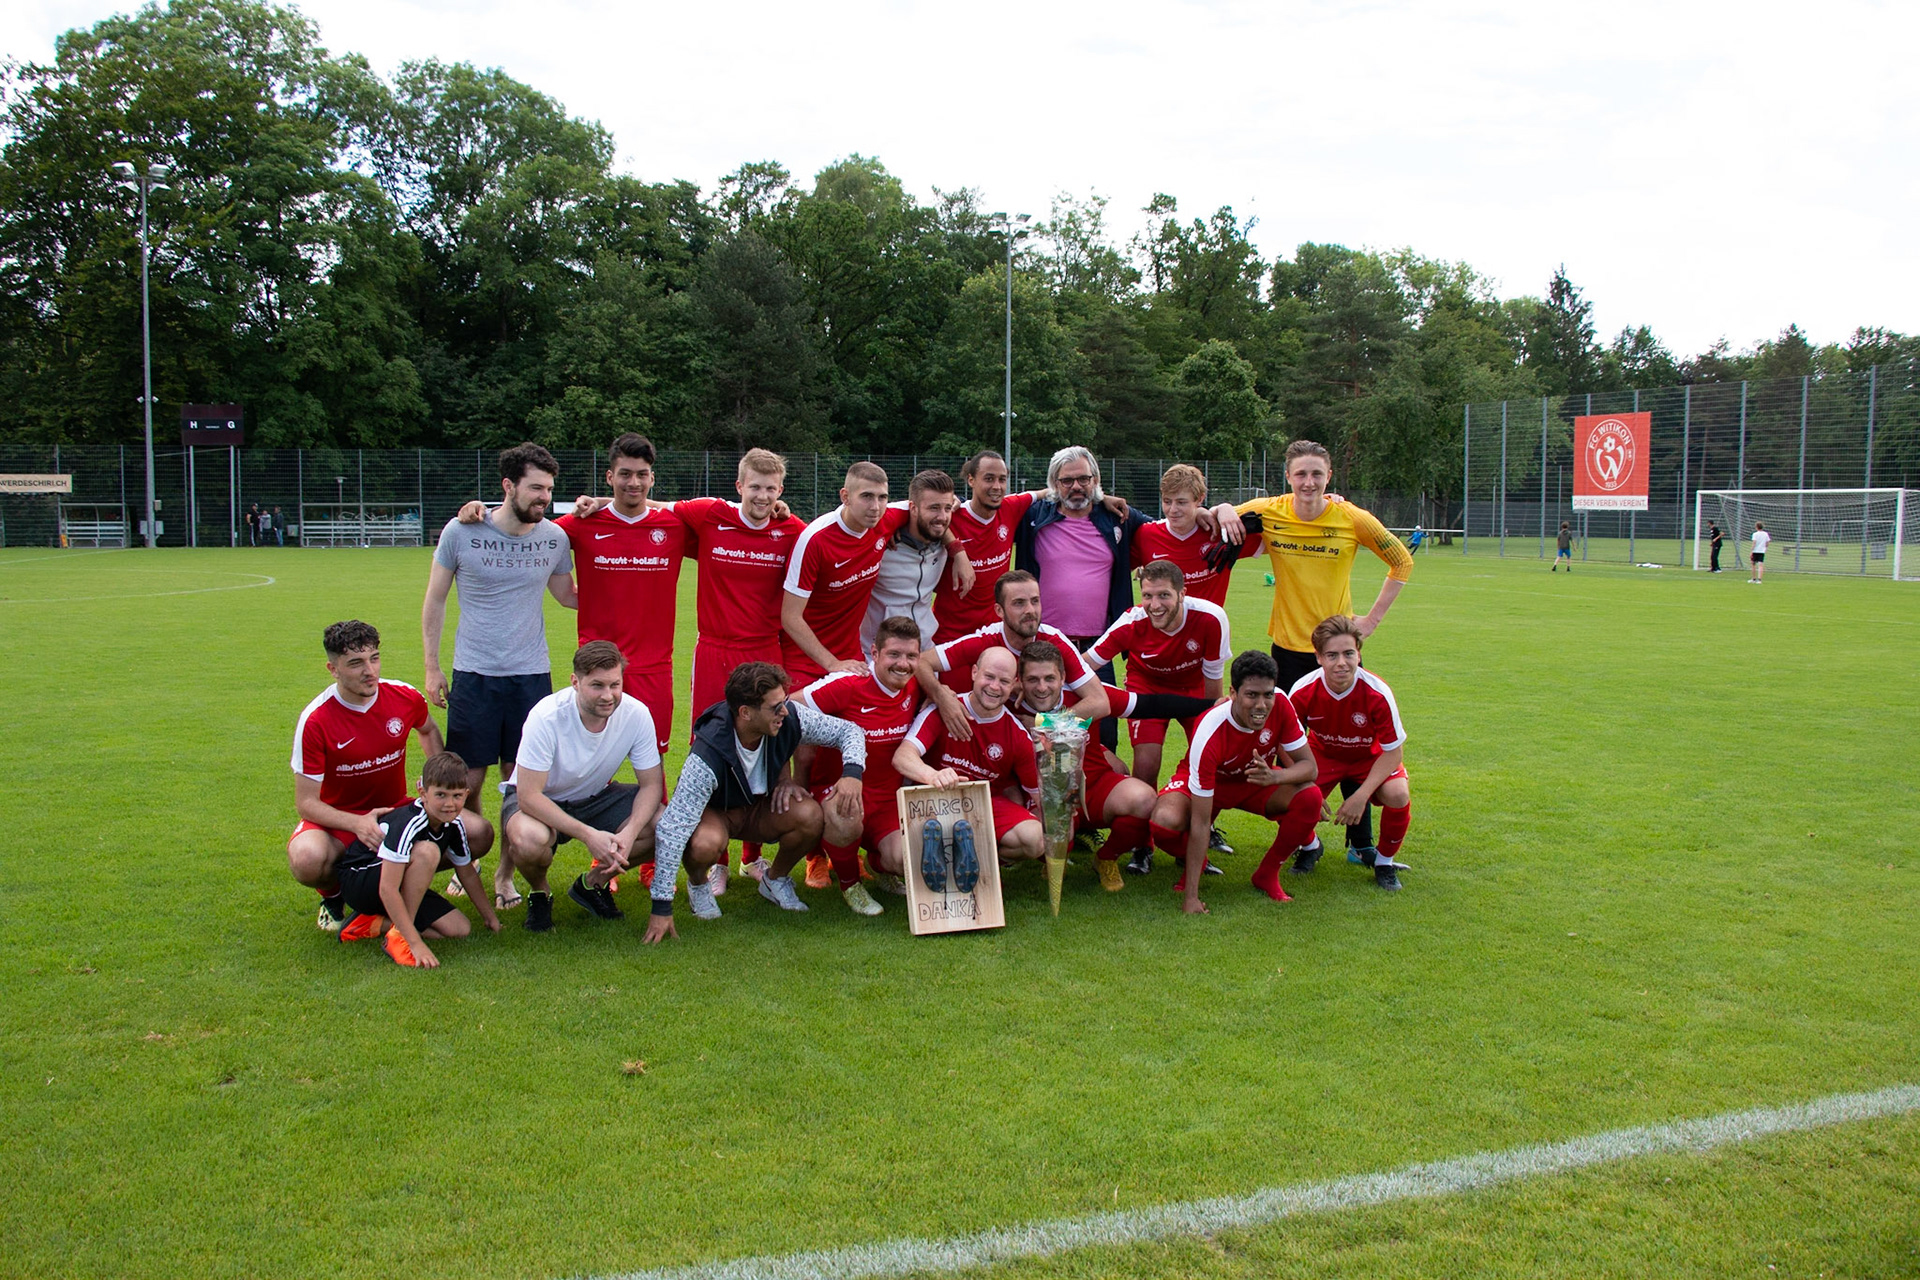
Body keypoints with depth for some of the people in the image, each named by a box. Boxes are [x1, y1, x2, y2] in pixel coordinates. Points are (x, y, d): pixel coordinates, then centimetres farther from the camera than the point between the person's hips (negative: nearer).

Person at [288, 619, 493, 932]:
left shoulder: (406, 697, -9)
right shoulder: (314, 721, -20)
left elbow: (428, 730, 17)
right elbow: (306, 802, -17)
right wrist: (357, 824, -34)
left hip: (397, 810, 4)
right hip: (338, 819, -3)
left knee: (480, 833, -17)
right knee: (307, 859, -38)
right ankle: (333, 894, 2)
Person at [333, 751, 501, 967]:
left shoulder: (455, 825, -8)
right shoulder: (408, 824, -32)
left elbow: (467, 874, 9)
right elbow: (387, 889, -36)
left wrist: (490, 916, 12)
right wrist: (416, 943, -38)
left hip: (404, 886, 8)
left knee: (460, 929, -8)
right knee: (426, 851, -33)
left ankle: (374, 923, 0)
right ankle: (399, 936, -22)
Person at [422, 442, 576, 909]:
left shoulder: (555, 537, 0)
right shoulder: (461, 531, -5)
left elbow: (568, 596, 15)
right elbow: (435, 601, 5)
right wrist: (432, 667, 4)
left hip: (532, 674, 1)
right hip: (473, 674, -1)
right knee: (467, 781, 2)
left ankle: (505, 874, 20)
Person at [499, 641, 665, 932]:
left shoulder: (636, 714, -20)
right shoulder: (547, 716, -30)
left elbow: (651, 784, -12)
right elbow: (528, 795, -29)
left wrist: (629, 833, -31)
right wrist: (588, 835, -38)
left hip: (595, 797, 4)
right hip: (540, 801, -3)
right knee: (529, 839, -38)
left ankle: (593, 883, 5)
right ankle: (539, 894, 0)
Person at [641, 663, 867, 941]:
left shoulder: (789, 717, -24)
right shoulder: (708, 756, -36)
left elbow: (849, 731, -9)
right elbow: (671, 828, -35)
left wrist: (852, 772, -32)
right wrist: (662, 908, -35)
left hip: (762, 806, 4)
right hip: (714, 811, -3)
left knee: (811, 816, -27)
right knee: (706, 843, -38)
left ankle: (776, 880, 5)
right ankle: (698, 885, 1)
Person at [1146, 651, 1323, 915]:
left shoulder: (1280, 706, -26)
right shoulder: (1209, 735, -37)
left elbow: (1309, 766, -18)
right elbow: (1200, 822, -34)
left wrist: (1274, 777, -43)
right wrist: (1191, 895, -35)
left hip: (1257, 780, 4)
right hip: (1207, 784, -3)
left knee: (1310, 798, -26)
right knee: (1164, 821, -34)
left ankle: (1268, 873, -1)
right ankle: (1194, 862, 4)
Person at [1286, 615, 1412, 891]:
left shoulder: (1377, 693, -30)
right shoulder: (1302, 691, -26)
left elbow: (1392, 752, -20)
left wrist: (1361, 796, -29)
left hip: (1370, 757, -1)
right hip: (1322, 755, 1)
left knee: (1397, 794, -31)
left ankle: (1384, 860, 0)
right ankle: (1310, 846, 10)